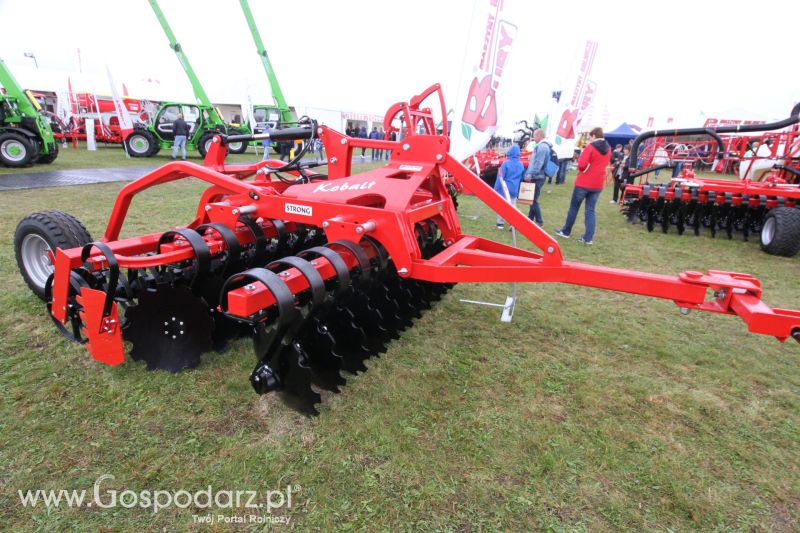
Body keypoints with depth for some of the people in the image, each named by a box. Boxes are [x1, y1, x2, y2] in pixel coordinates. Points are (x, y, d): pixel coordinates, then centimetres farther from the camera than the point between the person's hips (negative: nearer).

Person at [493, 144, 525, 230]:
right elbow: (522, 178, 13)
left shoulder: (506, 163, -13)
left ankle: (500, 223, 11)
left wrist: (496, 189, -7)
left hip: (504, 189, -4)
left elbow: (500, 177, -12)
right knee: (513, 206, 11)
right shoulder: (521, 165, 5)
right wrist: (518, 189, 22)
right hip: (514, 190, 4)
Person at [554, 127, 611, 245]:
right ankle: (588, 238, 3)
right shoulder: (608, 149, 10)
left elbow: (581, 165, -19)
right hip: (598, 184, 6)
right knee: (590, 210, 7)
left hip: (584, 183, -6)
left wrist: (581, 166, 2)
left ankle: (566, 232, 20)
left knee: (574, 207, 9)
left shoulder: (590, 147, -12)